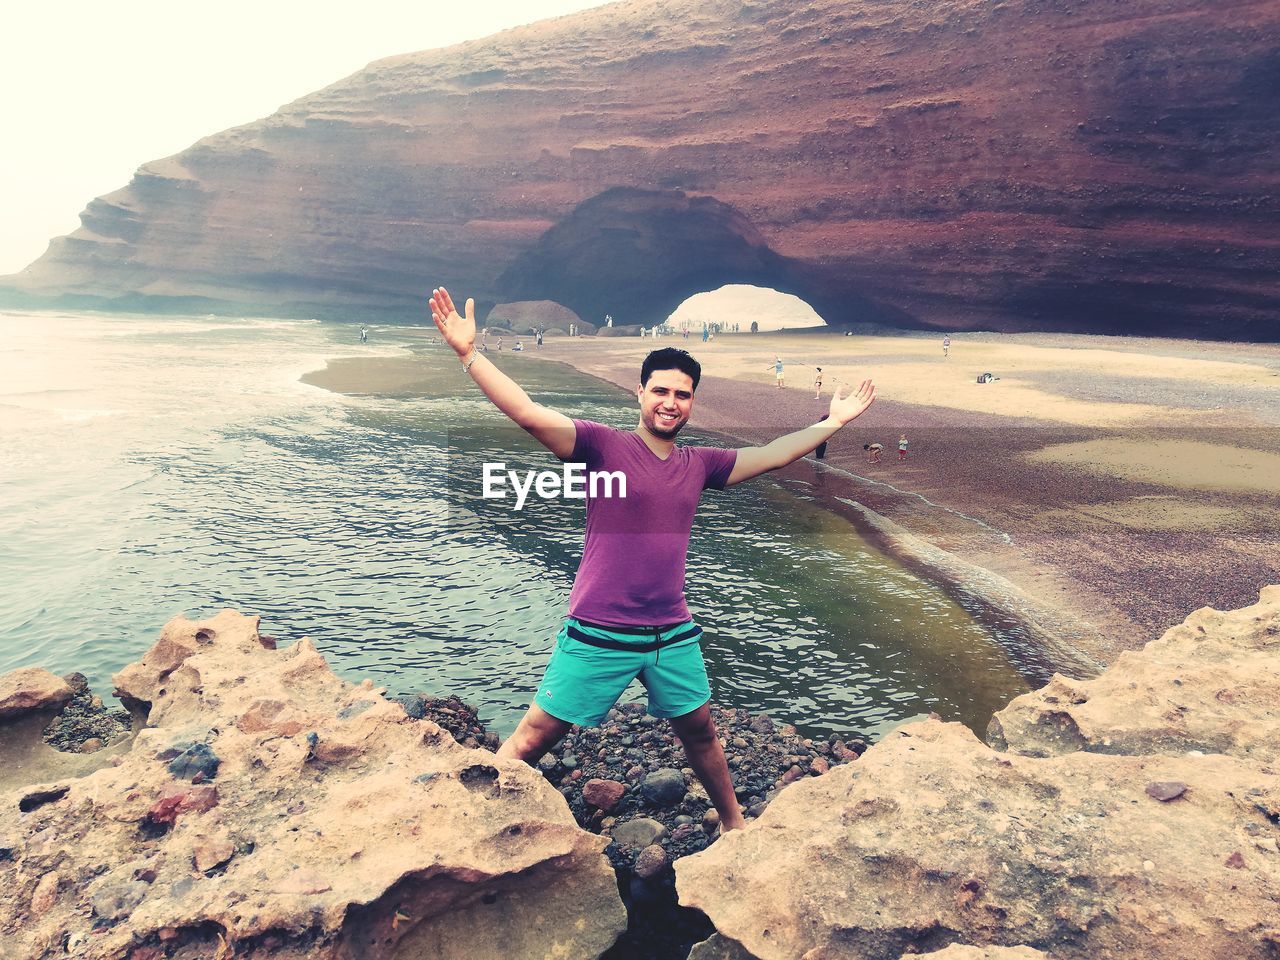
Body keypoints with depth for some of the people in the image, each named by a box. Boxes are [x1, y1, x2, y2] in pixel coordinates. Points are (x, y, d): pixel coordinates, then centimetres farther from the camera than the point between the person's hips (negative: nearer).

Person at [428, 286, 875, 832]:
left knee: (700, 731, 24)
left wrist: (832, 423, 19)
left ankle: (733, 823, 47)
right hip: (599, 635, -5)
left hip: (673, 635, 5)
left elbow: (771, 455, 15)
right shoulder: (603, 445, -9)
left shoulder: (700, 464, 6)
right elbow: (528, 413, -18)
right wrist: (468, 354, -27)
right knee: (535, 737, 2)